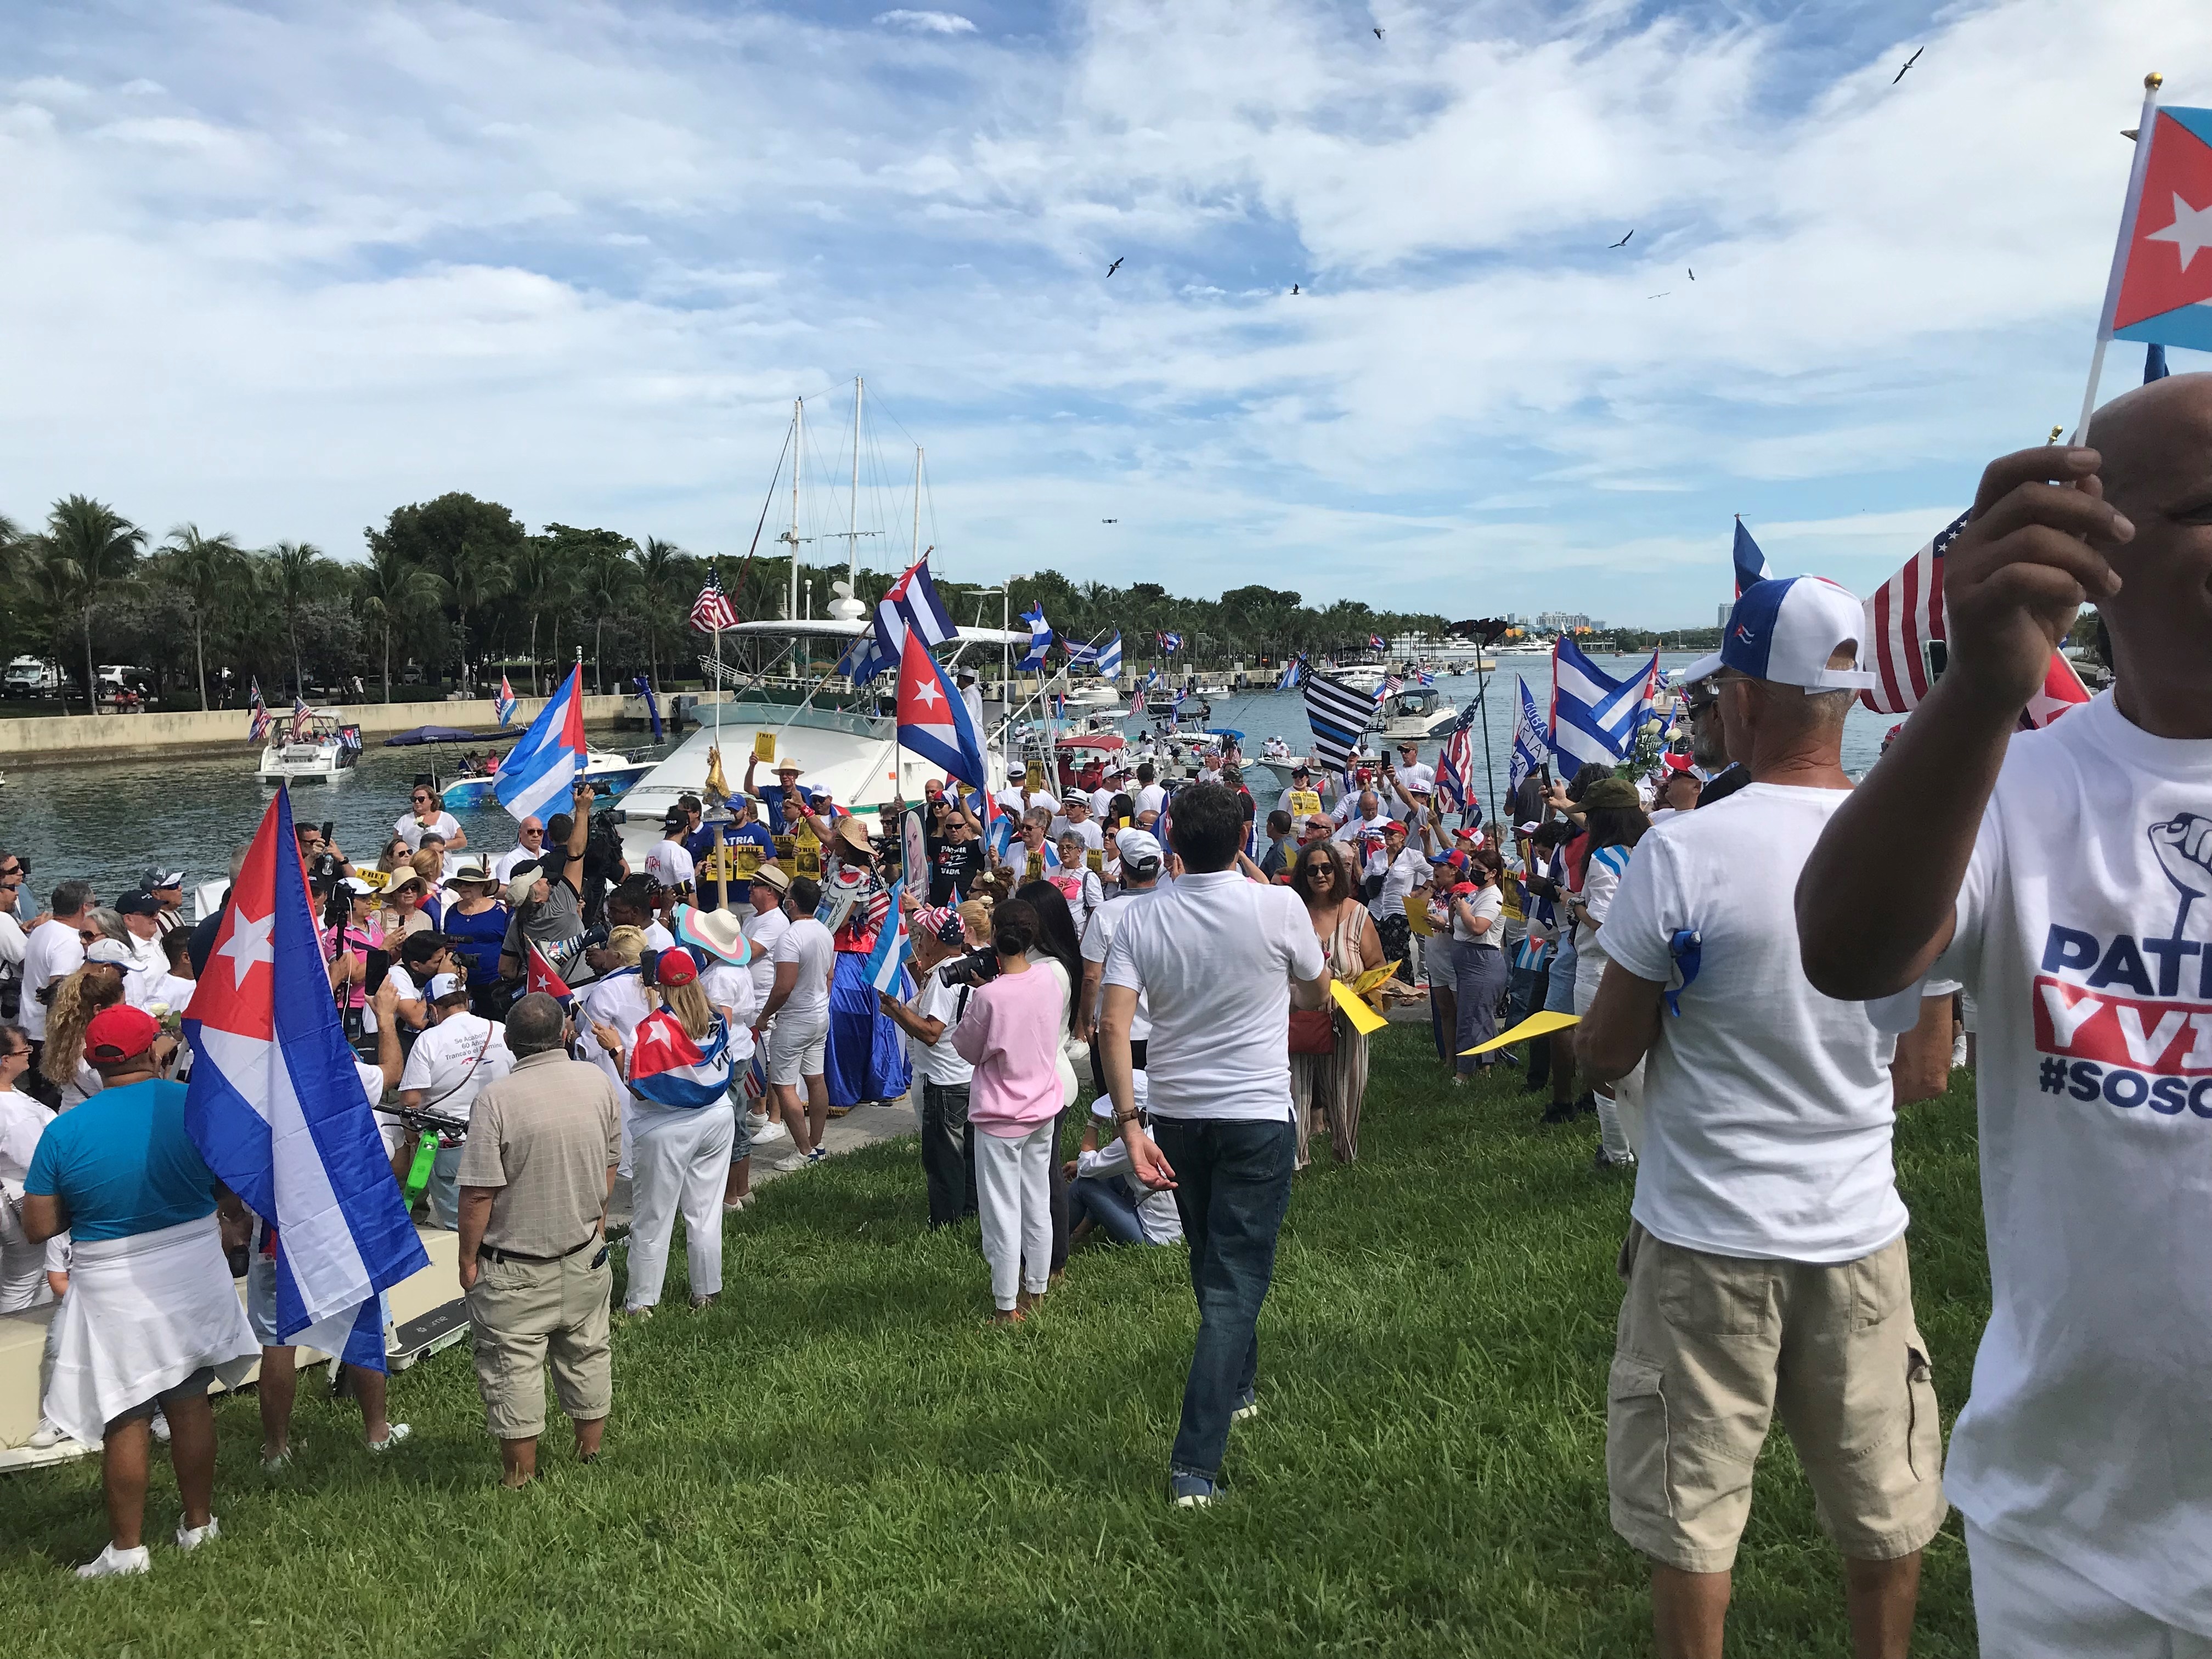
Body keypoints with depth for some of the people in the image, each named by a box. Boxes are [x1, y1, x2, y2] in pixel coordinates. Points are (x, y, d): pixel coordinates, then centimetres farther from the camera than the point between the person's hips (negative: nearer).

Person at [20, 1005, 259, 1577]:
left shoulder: (64, 1132, -12)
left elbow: (38, 1228, -7)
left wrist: (90, 1204, 9)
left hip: (113, 1291, -2)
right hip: (194, 1274, 2)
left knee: (126, 1419, 9)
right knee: (190, 1404, 16)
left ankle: (127, 1548, 19)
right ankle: (198, 1524, 30)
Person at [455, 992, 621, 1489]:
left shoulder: (496, 1099, -20)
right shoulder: (598, 1083, -6)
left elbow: (479, 1193, -18)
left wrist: (468, 1260, -4)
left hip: (514, 1269, -4)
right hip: (585, 1258, 5)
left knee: (513, 1369, 9)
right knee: (587, 1356, 19)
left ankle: (521, 1478, 20)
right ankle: (590, 1457, 34)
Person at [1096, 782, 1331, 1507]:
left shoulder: (1141, 917, -5)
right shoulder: (1278, 906, -10)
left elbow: (1113, 1025, -12)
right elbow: (1316, 994, 6)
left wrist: (1129, 1125, -9)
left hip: (1176, 1114, 4)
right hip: (1257, 1114, -3)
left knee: (1212, 1264, 23)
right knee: (1235, 1283, -1)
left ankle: (1236, 1387, 44)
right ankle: (1196, 1462, -6)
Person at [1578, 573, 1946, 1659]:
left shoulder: (1683, 855, -18)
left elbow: (1603, 1057, -11)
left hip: (1708, 1240, -4)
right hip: (1861, 1231, 4)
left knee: (1692, 1503, 12)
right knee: (1882, 1503, 21)